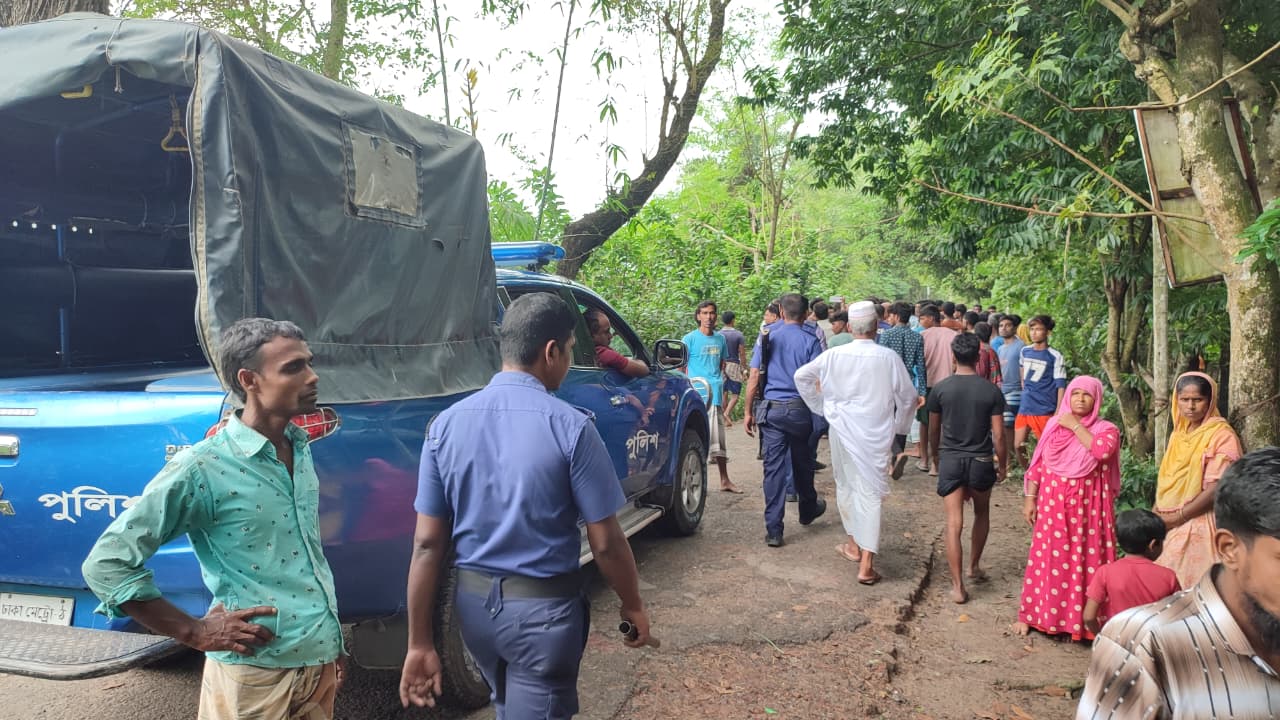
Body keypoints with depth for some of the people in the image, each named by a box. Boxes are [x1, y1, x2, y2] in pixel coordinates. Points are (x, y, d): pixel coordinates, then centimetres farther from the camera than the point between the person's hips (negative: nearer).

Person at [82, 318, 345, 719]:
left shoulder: (301, 450, 5)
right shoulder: (203, 468, -16)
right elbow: (105, 563, -14)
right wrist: (195, 632, -13)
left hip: (320, 659, 6)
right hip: (257, 673, -6)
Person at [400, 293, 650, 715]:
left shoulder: (447, 424, -5)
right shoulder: (570, 426, -18)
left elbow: (427, 543, -5)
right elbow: (606, 544, -13)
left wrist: (420, 643, 1)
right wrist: (633, 607, 5)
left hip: (472, 602, 5)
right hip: (543, 607, -5)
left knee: (510, 709, 28)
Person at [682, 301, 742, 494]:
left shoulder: (720, 339, 12)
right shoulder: (690, 339, -2)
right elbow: (681, 368, -2)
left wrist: (723, 393, 14)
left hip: (715, 395, 5)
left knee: (718, 438, 10)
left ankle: (724, 480, 17)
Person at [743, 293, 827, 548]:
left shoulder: (767, 337, 1)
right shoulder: (810, 341, -3)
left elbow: (754, 377, -1)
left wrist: (748, 412, 5)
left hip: (771, 409, 1)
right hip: (800, 409, 0)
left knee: (774, 467, 2)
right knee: (802, 462, 19)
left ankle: (773, 530, 2)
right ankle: (808, 509, 42)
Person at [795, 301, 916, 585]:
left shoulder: (834, 355, -5)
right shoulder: (888, 357, -10)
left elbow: (801, 375, 4)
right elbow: (908, 396, -2)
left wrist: (821, 407, 15)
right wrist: (898, 427, 14)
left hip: (841, 429, 2)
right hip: (875, 434, -2)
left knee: (845, 486, 21)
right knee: (870, 493, 0)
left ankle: (854, 545, 36)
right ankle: (866, 565, -3)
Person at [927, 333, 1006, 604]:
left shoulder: (940, 389, -5)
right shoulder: (992, 391, -7)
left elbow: (933, 429, 5)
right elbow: (998, 434, -6)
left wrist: (936, 455, 21)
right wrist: (1003, 463, 8)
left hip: (950, 460, 0)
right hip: (980, 461, 1)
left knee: (954, 524, -1)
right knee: (981, 513, 25)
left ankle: (958, 586, -1)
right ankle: (974, 567, 36)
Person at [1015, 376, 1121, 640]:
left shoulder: (1106, 429, -1)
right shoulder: (1054, 425, 6)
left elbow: (1103, 450, -25)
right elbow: (1038, 465, 8)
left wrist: (1075, 426, -15)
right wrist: (1030, 498, 3)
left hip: (1087, 507, -2)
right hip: (1052, 504, 2)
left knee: (1084, 561, 1)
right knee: (1047, 558, 8)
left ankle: (1084, 619, 12)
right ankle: (1031, 614, 18)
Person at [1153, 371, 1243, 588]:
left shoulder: (1222, 435, -9)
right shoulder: (1178, 433, 12)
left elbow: (1217, 488, -16)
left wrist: (1177, 517, -14)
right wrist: (1156, 514, 1)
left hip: (1198, 524, -6)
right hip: (1168, 524, 6)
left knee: (1192, 585, -4)